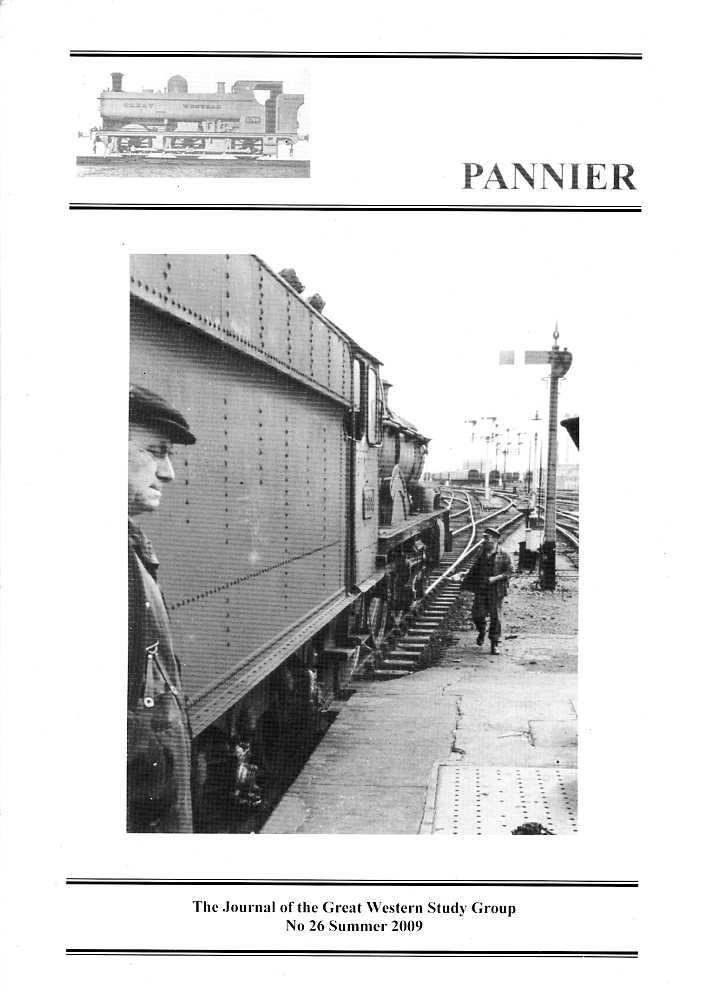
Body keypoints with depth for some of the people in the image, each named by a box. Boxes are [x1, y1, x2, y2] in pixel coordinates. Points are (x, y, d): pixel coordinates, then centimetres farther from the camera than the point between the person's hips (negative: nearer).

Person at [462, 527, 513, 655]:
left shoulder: (503, 555, -3)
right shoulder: (480, 553, 8)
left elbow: (510, 571, -4)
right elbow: (473, 571, 17)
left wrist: (496, 578, -17)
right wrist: (466, 584, 14)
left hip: (496, 591, -3)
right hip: (480, 589, 3)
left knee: (495, 618, 0)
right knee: (477, 615, -4)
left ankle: (494, 645, 12)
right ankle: (482, 632, 29)